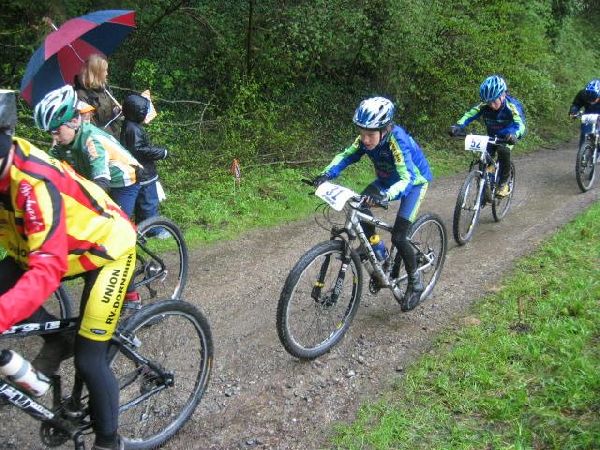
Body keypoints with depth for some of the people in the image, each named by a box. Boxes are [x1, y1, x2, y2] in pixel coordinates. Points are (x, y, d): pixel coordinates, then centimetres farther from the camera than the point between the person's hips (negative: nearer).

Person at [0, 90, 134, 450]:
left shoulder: (33, 182, -36)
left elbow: (48, 268, -43)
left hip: (107, 248, -8)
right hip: (67, 243, 8)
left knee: (89, 360, -7)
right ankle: (57, 338, 12)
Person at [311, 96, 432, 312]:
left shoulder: (397, 140, -38)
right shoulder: (365, 139, -21)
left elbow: (407, 179, -46)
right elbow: (345, 156, -14)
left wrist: (385, 195, -65)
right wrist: (325, 175, -33)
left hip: (414, 180, -6)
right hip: (388, 179, 7)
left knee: (398, 237, -16)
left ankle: (415, 283, 8)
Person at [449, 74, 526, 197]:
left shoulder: (512, 106, -31)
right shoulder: (484, 105, -23)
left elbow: (520, 124, -43)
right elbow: (469, 115, -31)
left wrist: (514, 134, -66)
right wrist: (458, 126, -52)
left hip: (508, 135, -4)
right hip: (492, 135, 4)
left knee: (503, 151, -31)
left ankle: (504, 184, -12)